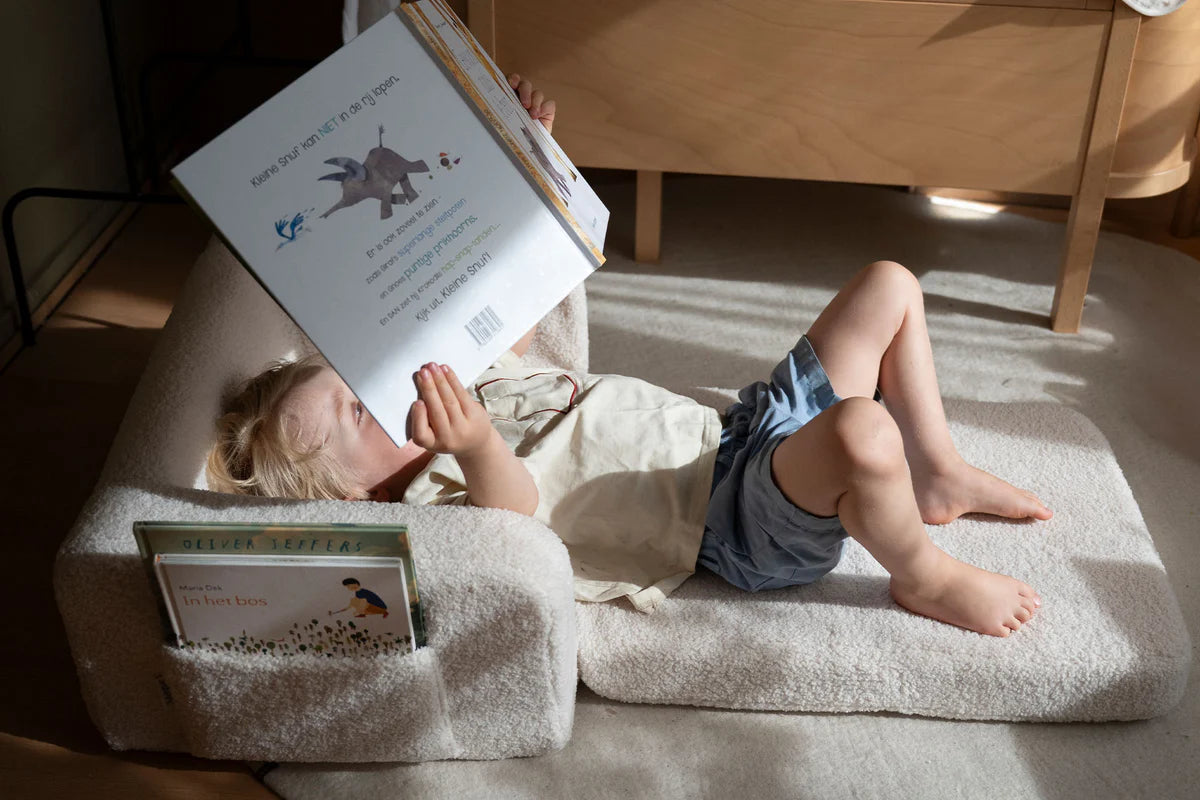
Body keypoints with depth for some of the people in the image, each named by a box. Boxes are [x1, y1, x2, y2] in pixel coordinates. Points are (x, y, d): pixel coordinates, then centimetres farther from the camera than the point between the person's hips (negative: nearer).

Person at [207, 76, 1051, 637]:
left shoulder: (468, 380, 11)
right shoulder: (435, 495, -16)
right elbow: (519, 504, -37)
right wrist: (477, 447, -59)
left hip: (739, 427, 9)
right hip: (742, 523, -9)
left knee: (890, 284, 8)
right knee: (862, 430, -41)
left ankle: (937, 474, 16)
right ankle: (924, 576, -8)